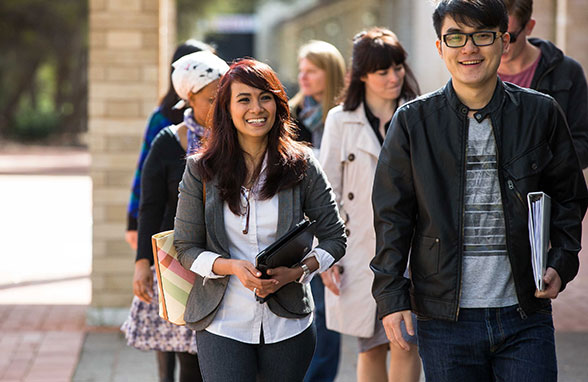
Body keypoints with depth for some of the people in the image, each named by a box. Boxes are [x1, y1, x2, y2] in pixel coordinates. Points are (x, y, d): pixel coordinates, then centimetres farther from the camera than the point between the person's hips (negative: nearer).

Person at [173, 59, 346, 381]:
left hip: (287, 326, 1)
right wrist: (231, 267, -16)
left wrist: (295, 272, -14)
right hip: (222, 324, -1)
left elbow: (334, 237, 4)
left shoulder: (300, 166, 0)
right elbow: (186, 248, 2)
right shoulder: (202, 170, 0)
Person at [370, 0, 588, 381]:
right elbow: (392, 214, 4)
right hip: (444, 320, 0)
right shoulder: (413, 121, 2)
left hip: (525, 317, 0)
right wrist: (390, 296, -2)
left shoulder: (541, 113, 3)